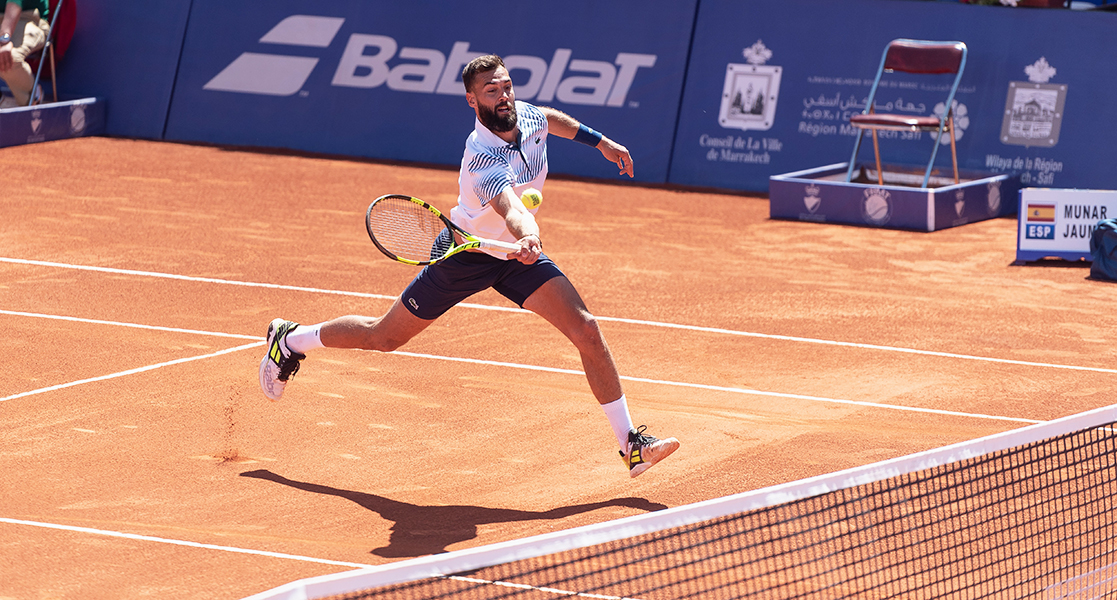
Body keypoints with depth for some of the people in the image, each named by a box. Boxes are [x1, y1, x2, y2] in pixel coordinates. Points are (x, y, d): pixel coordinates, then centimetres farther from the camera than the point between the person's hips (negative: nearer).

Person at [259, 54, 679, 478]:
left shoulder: (525, 116, -12)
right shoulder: (483, 158, -35)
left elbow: (551, 118, 16)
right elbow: (513, 211, -53)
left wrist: (600, 141, 21)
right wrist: (529, 239, -72)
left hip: (517, 253, 6)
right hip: (467, 252, -6)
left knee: (586, 331, -12)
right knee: (384, 337, 7)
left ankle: (629, 442, -5)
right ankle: (290, 341, 34)